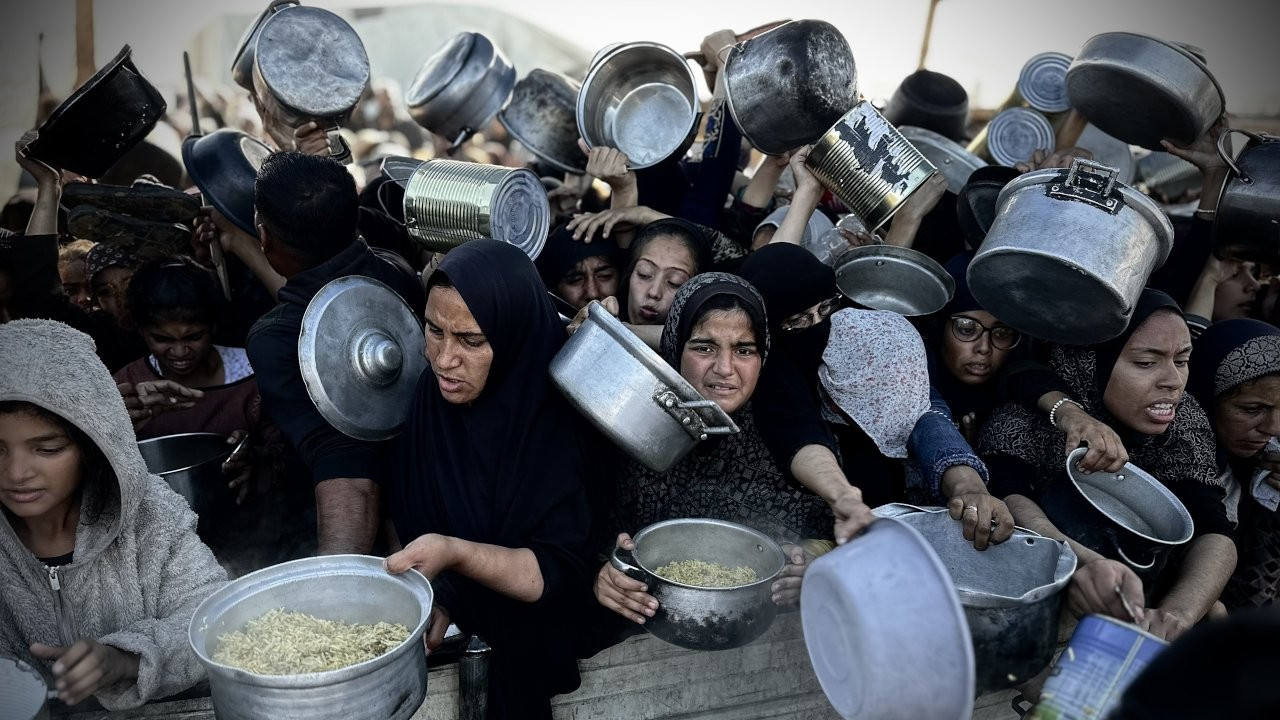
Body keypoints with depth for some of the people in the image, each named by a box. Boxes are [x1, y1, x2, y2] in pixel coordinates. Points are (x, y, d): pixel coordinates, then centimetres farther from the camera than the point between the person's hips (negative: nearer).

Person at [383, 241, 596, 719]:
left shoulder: (552, 417, -21)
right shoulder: (428, 395, -8)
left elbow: (565, 572, -22)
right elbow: (400, 515, 0)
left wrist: (455, 554, -34)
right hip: (437, 623, 3)